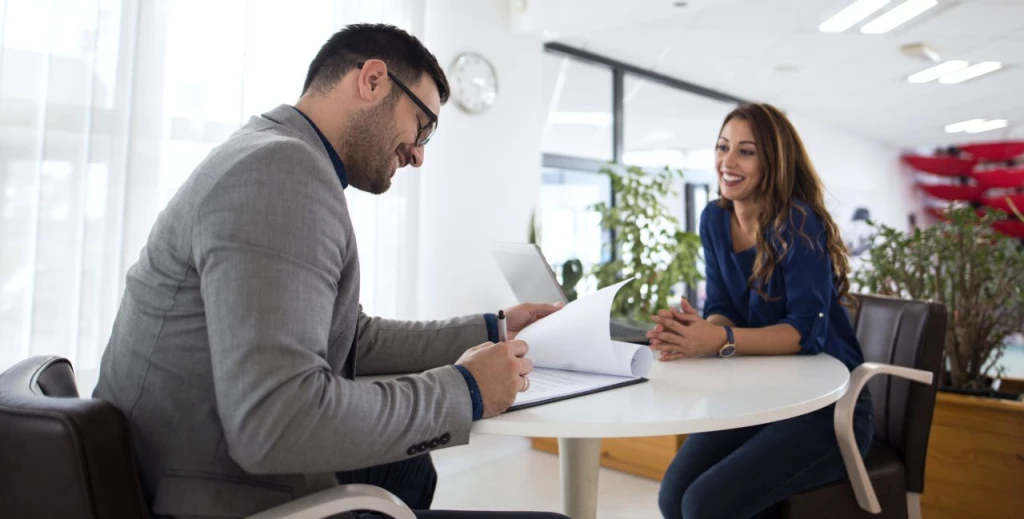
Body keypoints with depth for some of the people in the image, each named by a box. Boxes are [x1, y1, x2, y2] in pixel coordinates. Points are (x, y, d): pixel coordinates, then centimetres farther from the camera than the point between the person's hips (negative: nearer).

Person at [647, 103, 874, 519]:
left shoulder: (797, 222, -18)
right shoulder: (715, 219, 1)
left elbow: (808, 330, -24)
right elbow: (722, 311, 0)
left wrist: (721, 340, -38)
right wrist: (698, 332, -24)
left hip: (828, 406, -5)